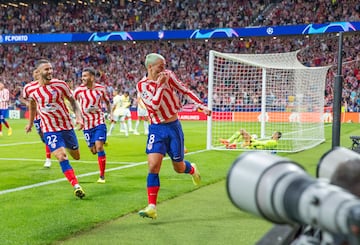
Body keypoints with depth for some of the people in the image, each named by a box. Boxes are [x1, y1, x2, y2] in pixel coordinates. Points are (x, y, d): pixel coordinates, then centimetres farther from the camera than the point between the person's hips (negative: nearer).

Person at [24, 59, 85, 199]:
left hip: (67, 126, 2)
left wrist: (78, 117, -13)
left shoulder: (60, 84, -10)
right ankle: (76, 186, -15)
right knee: (62, 158, -19)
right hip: (50, 130, -1)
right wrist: (30, 123, 25)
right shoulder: (32, 89, -6)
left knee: (76, 156, 15)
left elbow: (72, 101, 2)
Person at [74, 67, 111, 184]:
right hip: (86, 123, 1)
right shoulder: (79, 90, -8)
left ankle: (102, 176, -5)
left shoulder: (101, 88, -4)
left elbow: (107, 102, 14)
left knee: (99, 147, -14)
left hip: (99, 122, -1)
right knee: (93, 150, 5)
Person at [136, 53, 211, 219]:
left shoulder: (168, 76, -3)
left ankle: (192, 170, 49)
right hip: (156, 129, -1)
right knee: (153, 166, -16)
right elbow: (154, 106, -20)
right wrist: (160, 85, -22)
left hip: (173, 126, 1)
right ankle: (151, 207, -11)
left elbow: (185, 91, 3)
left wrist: (202, 106, -5)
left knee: (179, 168, 11)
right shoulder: (142, 85, -9)